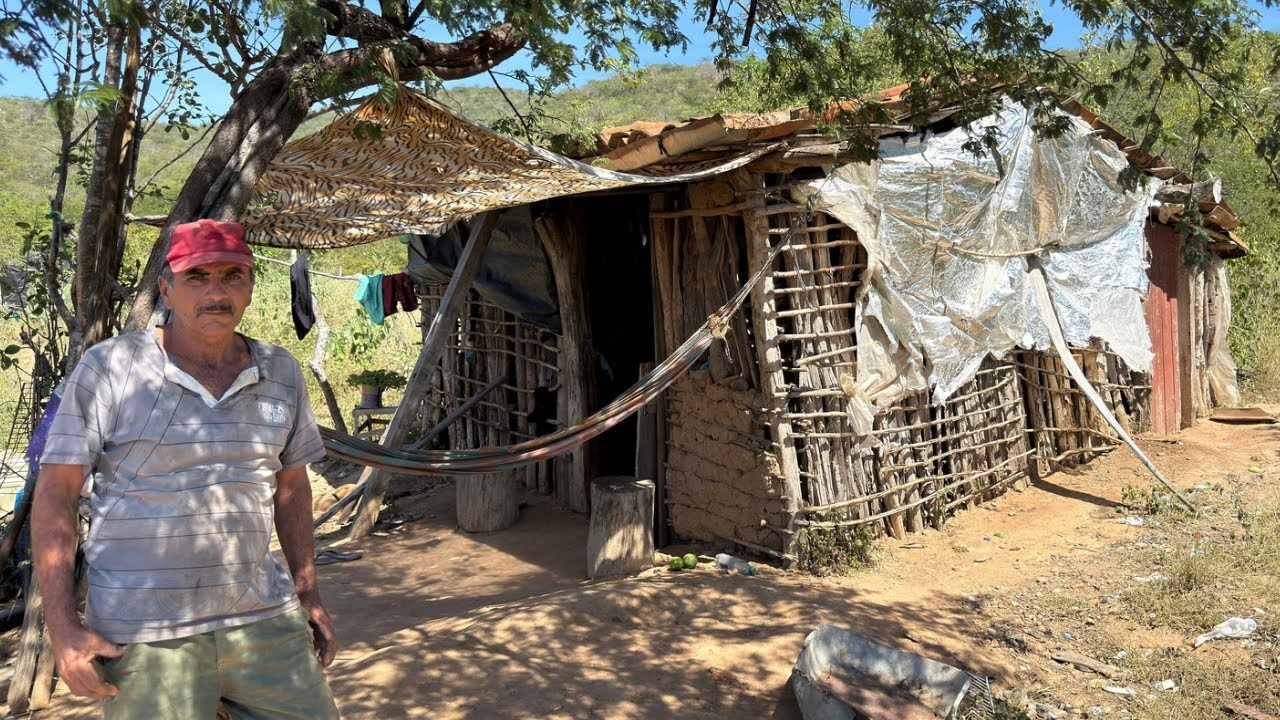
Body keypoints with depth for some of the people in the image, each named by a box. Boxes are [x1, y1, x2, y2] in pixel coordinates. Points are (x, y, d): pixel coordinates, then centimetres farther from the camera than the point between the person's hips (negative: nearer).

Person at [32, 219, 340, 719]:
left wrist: (308, 593, 13)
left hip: (263, 620, 4)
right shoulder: (109, 368, -5)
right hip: (144, 636, -3)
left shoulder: (281, 373, 6)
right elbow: (55, 493, -4)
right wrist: (62, 626, -9)